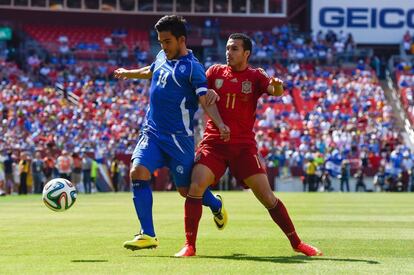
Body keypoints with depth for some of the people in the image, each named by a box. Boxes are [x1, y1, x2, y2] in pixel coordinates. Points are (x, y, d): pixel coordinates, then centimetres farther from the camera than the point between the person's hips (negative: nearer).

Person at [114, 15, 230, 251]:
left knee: (186, 189, 3)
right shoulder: (162, 57, 9)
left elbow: (206, 100, -21)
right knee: (138, 172, -17)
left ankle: (216, 206, 39)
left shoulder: (192, 68, -12)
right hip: (152, 132, 6)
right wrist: (128, 73, 49)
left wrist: (220, 124, -37)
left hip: (179, 138, -6)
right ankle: (148, 235, -12)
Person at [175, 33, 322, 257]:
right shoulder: (215, 72, 6)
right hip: (213, 143, 1)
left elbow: (275, 91, -16)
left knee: (266, 195, -4)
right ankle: (189, 245, -10)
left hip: (244, 145, -1)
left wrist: (277, 86, -41)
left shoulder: (255, 76, 1)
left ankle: (296, 243, 9)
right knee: (195, 188, -18)